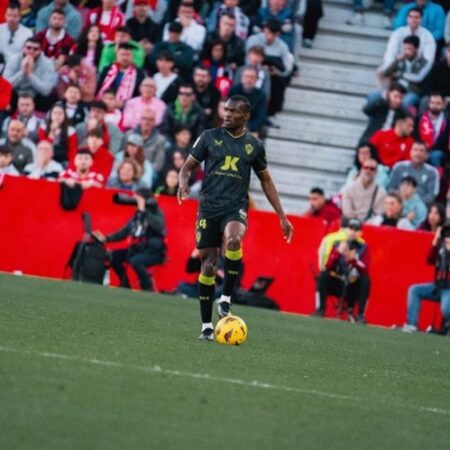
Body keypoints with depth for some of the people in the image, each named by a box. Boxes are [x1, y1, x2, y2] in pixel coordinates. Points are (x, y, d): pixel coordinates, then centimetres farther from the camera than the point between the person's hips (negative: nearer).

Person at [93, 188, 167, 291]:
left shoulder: (156, 213, -7)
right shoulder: (138, 214, 9)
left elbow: (159, 226, -30)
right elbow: (124, 232, 13)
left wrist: (143, 211, -28)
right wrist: (106, 238, 3)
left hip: (154, 252, -7)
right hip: (138, 248, 7)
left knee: (135, 261, -33)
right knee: (114, 256, 0)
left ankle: (148, 289, -20)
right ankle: (125, 285, 13)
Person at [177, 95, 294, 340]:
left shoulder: (254, 145, 7)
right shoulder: (209, 137, 5)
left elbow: (266, 181, 17)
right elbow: (188, 166, 8)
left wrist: (282, 216, 14)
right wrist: (183, 181, -16)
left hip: (235, 208, -1)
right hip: (208, 207, 1)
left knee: (233, 240, -34)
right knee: (208, 263, -1)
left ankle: (226, 297, -18)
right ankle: (206, 326, 9)